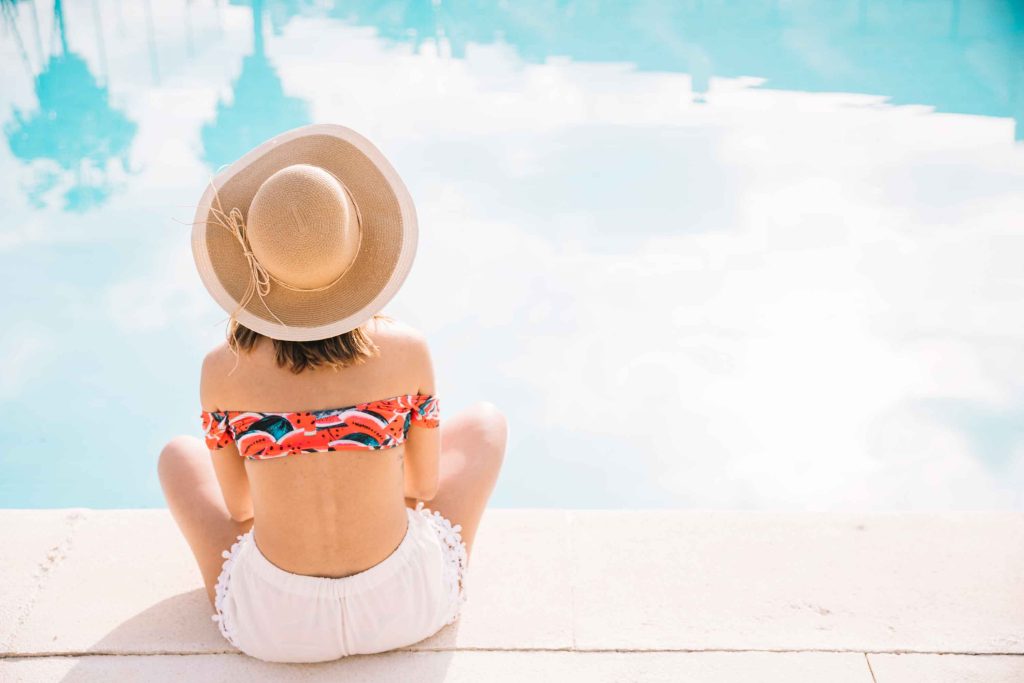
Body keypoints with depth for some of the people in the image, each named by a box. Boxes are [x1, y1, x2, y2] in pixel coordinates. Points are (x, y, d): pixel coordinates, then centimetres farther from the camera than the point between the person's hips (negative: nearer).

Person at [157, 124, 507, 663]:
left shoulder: (223, 371, -12)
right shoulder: (406, 350, -13)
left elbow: (238, 507, 3)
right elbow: (425, 485, 2)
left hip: (273, 627, 1)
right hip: (407, 609, 0)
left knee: (178, 455, 26)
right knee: (485, 422, 23)